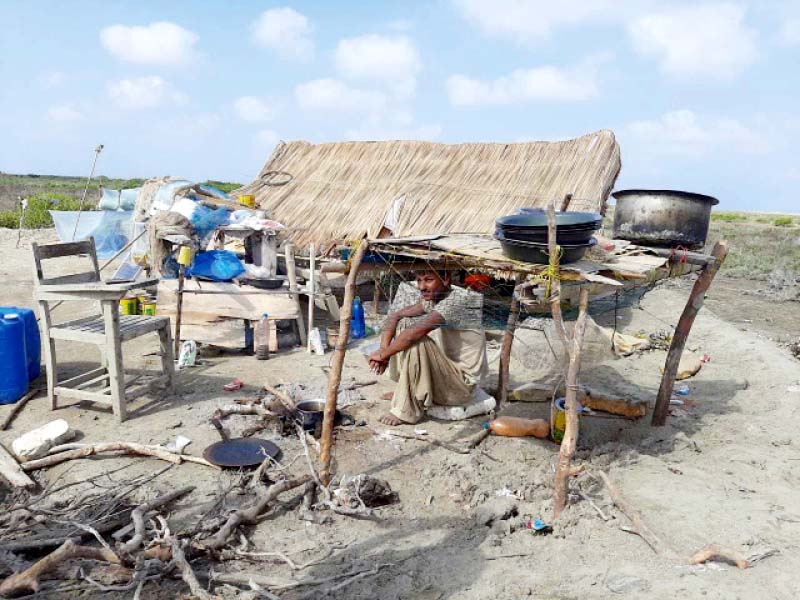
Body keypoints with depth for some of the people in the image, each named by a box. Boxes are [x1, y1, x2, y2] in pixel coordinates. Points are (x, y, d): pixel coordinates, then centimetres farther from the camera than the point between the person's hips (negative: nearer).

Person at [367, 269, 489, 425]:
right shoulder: (432, 297, 1)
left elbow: (415, 333, -33)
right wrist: (384, 350, -12)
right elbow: (395, 316, 3)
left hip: (463, 379, -9)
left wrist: (383, 354, -21)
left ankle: (407, 410, -13)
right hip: (447, 365, 9)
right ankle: (407, 389, 8)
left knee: (415, 342, -29)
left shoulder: (458, 300, -24)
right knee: (404, 324, 2)